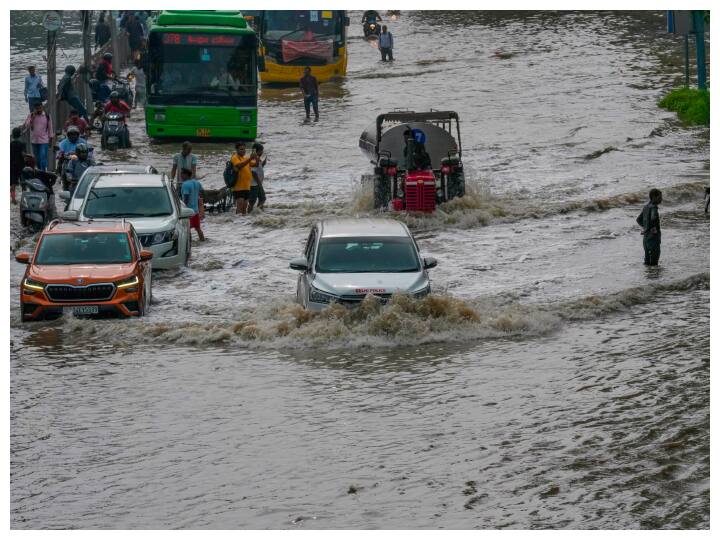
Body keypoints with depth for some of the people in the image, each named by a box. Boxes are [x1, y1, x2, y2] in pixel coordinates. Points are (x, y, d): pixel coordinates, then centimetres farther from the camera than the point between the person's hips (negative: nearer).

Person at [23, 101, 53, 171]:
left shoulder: (47, 116, 0)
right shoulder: (31, 116, 0)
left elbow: (50, 129, 6)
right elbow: (27, 126, -10)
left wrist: (50, 140, 6)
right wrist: (33, 117, -18)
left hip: (44, 141, -2)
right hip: (34, 141, 2)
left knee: (43, 158, -13)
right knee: (37, 159, 11)